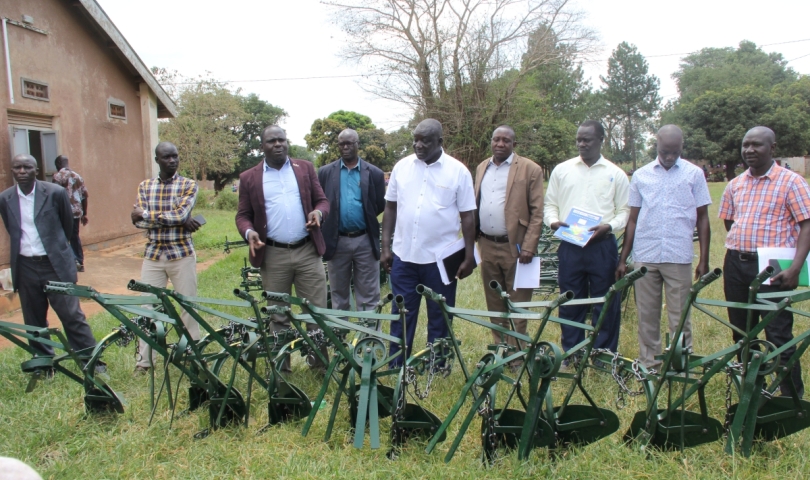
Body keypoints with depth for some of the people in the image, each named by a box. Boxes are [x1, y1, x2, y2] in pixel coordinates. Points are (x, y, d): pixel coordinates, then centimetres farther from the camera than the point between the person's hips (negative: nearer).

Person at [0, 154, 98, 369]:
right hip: (25, 267, 3)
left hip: (56, 264, -3)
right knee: (34, 321, 12)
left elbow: (68, 224, 8)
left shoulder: (55, 192, -7)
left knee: (72, 316, -2)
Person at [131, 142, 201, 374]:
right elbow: (138, 221, -6)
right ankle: (144, 360, 16)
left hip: (182, 255, -2)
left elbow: (181, 215, -17)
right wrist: (175, 219, -15)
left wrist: (145, 214, -11)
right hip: (152, 255, 2)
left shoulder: (189, 185, -1)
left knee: (188, 305, 4)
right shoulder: (145, 186, 7)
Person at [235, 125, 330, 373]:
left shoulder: (305, 168, 8)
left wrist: (318, 211, -15)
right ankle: (280, 364, 24)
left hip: (308, 251, 1)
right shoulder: (249, 177, 5)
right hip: (273, 255, -1)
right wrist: (249, 232, -16)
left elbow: (322, 200, 8)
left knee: (317, 310, 5)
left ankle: (319, 360, 21)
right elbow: (243, 215, 5)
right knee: (278, 314, 10)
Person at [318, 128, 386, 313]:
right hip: (337, 241, 1)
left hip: (365, 241, -1)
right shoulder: (325, 172, 4)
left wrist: (364, 217, 3)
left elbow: (380, 206, 4)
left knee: (368, 297, 5)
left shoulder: (374, 173, 0)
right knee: (338, 296, 13)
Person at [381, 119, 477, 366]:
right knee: (401, 315, 10)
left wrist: (469, 257, -5)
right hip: (403, 255, 2)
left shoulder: (458, 171, -4)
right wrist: (386, 247, 4)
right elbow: (390, 208, 8)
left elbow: (467, 216, -2)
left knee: (439, 317, 11)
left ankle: (436, 370, 26)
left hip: (441, 258, -2)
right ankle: (396, 369, 22)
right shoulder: (402, 166, 3)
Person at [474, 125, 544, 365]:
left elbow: (537, 212, -8)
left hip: (515, 247, -5)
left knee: (517, 305, 1)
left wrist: (529, 247, -15)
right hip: (487, 245, 5)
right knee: (494, 303, 13)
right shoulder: (482, 168, 13)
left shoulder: (530, 169, -4)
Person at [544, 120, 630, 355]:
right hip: (570, 246, 2)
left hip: (602, 246, -1)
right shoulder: (561, 170, 9)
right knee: (570, 301, 8)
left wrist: (609, 226, -14)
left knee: (605, 303, 5)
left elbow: (625, 210, 5)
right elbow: (549, 204, 12)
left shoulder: (616, 174, 5)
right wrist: (553, 220, -8)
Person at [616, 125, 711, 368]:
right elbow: (633, 219, 10)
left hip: (679, 258, -1)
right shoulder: (641, 175, 7)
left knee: (679, 318, 4)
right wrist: (623, 259, 7)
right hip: (644, 257, 2)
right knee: (647, 317, 8)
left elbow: (702, 219, 6)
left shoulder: (694, 174, 4)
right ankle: (648, 365, 19)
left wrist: (704, 260, 1)